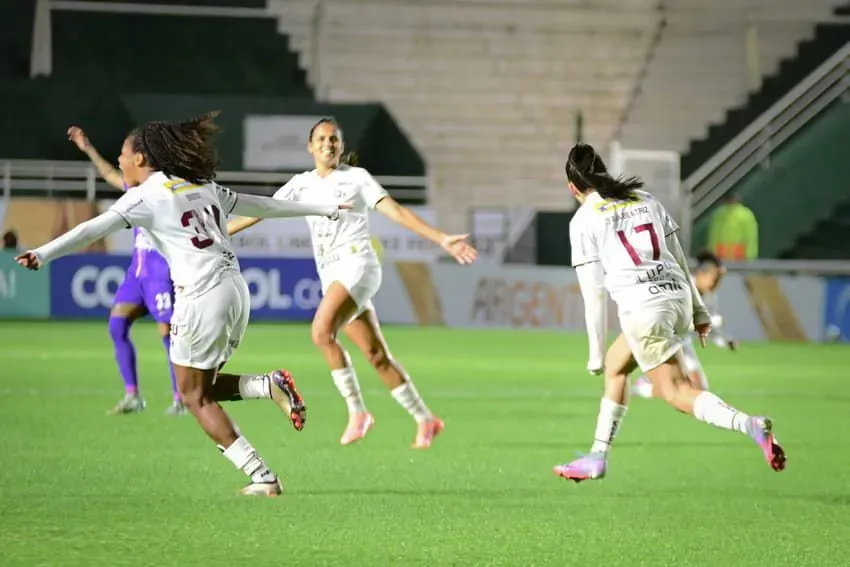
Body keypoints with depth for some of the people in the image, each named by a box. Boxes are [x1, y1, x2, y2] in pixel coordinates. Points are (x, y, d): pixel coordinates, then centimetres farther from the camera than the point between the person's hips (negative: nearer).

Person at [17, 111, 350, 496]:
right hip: (235, 289, 8)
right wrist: (323, 208, 39)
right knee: (204, 387, 21)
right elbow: (262, 205, 27)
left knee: (194, 396, 4)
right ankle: (271, 385, -3)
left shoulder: (147, 195, -2)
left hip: (201, 295, -8)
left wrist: (44, 254, -25)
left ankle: (262, 478, -3)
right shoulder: (203, 187, 19)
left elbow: (96, 228, -16)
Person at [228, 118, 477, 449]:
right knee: (375, 355, 3)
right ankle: (425, 421, 11)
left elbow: (397, 212, -4)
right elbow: (259, 211, 17)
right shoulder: (302, 185, 15)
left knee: (322, 331, -26)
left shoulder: (356, 177, 2)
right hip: (332, 276, 5)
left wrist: (442, 239, -13)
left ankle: (357, 411, -17)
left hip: (357, 264, -5)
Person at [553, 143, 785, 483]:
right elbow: (679, 258, 18)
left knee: (676, 392, -6)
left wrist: (595, 353, 4)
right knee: (616, 365, 24)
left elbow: (593, 293, -2)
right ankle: (597, 458, 28)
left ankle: (750, 426, -28)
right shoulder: (645, 200, 17)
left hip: (642, 308, -7)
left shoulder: (584, 220, 1)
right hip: (678, 294, 7)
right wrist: (699, 311, 26)